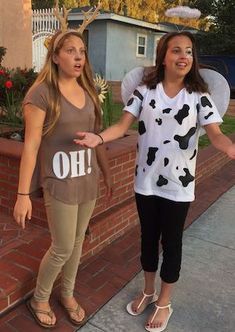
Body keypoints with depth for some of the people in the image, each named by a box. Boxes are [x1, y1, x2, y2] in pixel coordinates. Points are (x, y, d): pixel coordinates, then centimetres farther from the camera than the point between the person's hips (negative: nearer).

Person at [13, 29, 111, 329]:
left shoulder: (88, 91, 6)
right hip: (60, 183, -5)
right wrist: (23, 193, -15)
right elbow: (31, 145, -15)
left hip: (88, 180, 6)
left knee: (78, 242, 16)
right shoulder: (42, 92, -13)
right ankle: (39, 299, 32)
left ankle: (67, 294, 39)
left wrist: (106, 173, 16)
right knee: (63, 248, 4)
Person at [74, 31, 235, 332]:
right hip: (146, 181, 2)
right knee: (148, 237, 18)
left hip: (178, 184, -1)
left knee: (171, 242, 12)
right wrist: (98, 138, -29)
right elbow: (123, 125, -8)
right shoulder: (145, 90, -1)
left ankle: (164, 303, 34)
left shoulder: (198, 96, -4)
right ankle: (148, 291, 42)